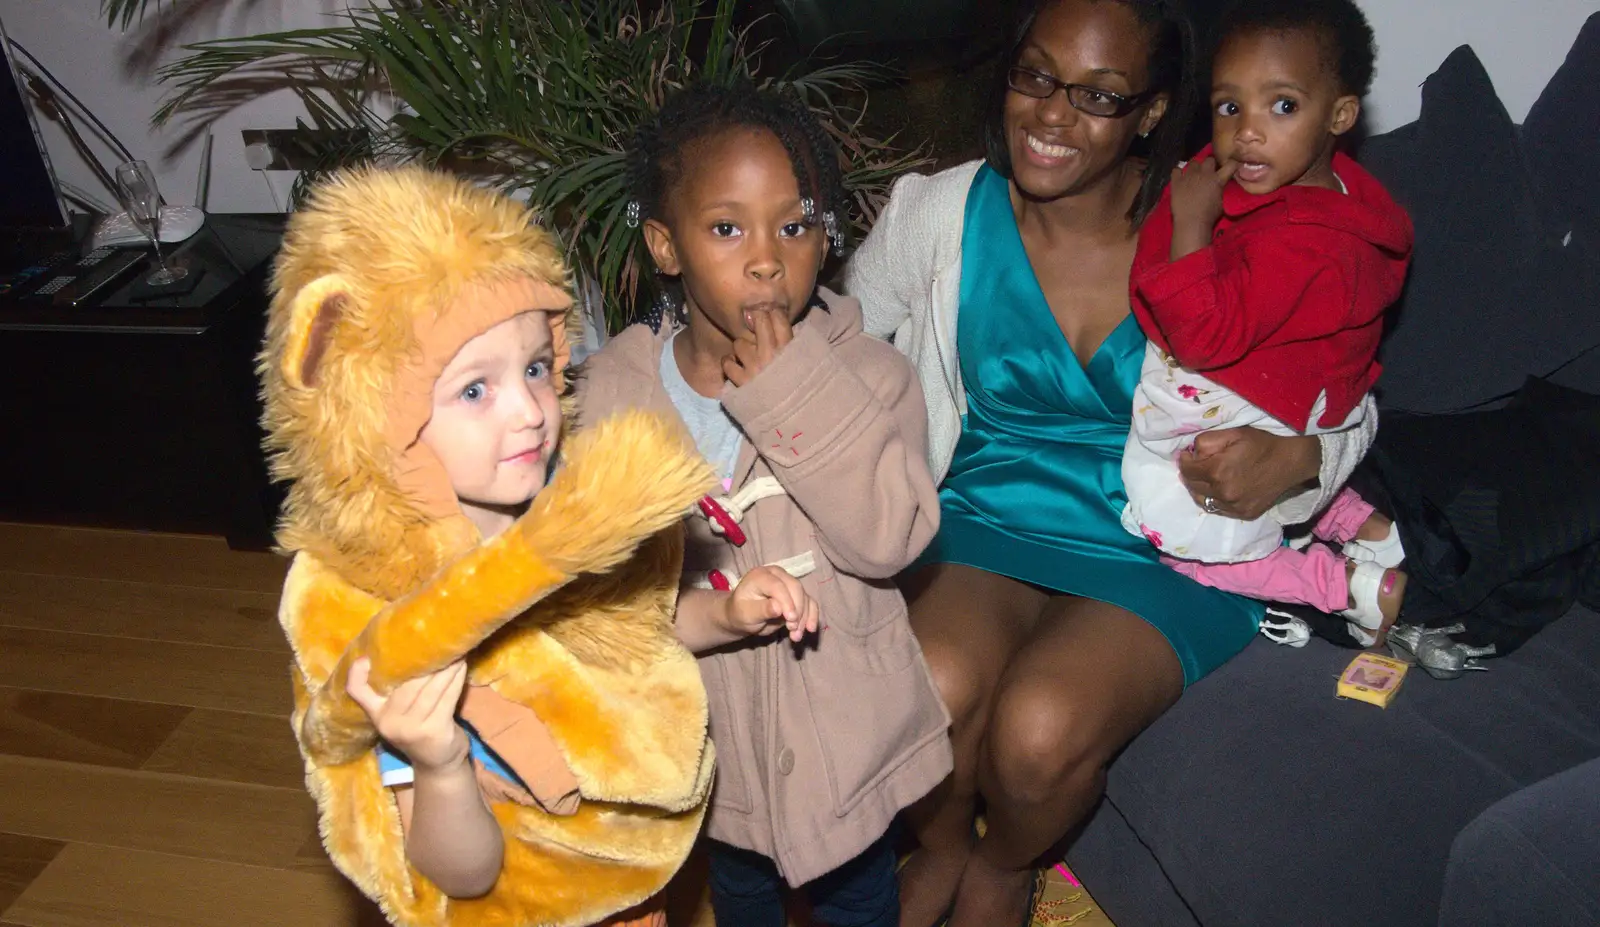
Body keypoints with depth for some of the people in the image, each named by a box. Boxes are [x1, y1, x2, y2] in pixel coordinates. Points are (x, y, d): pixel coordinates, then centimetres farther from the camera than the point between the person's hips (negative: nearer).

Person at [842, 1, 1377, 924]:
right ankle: (942, 844, 10)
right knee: (928, 693, -29)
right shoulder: (942, 214, -5)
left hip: (1164, 554, -1)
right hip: (984, 521, 2)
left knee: (1038, 734, -27)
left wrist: (1296, 459, -21)